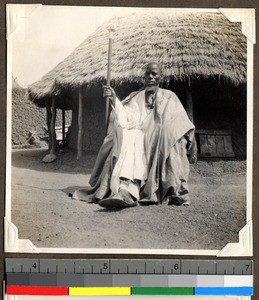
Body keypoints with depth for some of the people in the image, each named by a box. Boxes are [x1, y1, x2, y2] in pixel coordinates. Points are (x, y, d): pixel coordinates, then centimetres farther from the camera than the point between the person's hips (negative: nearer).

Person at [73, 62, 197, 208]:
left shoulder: (169, 97, 18)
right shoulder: (135, 97, 22)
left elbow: (181, 124, 9)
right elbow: (125, 119, 4)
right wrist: (115, 100, -8)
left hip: (161, 142, -1)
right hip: (140, 136, 1)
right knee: (129, 136, -33)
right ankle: (126, 190, -54)